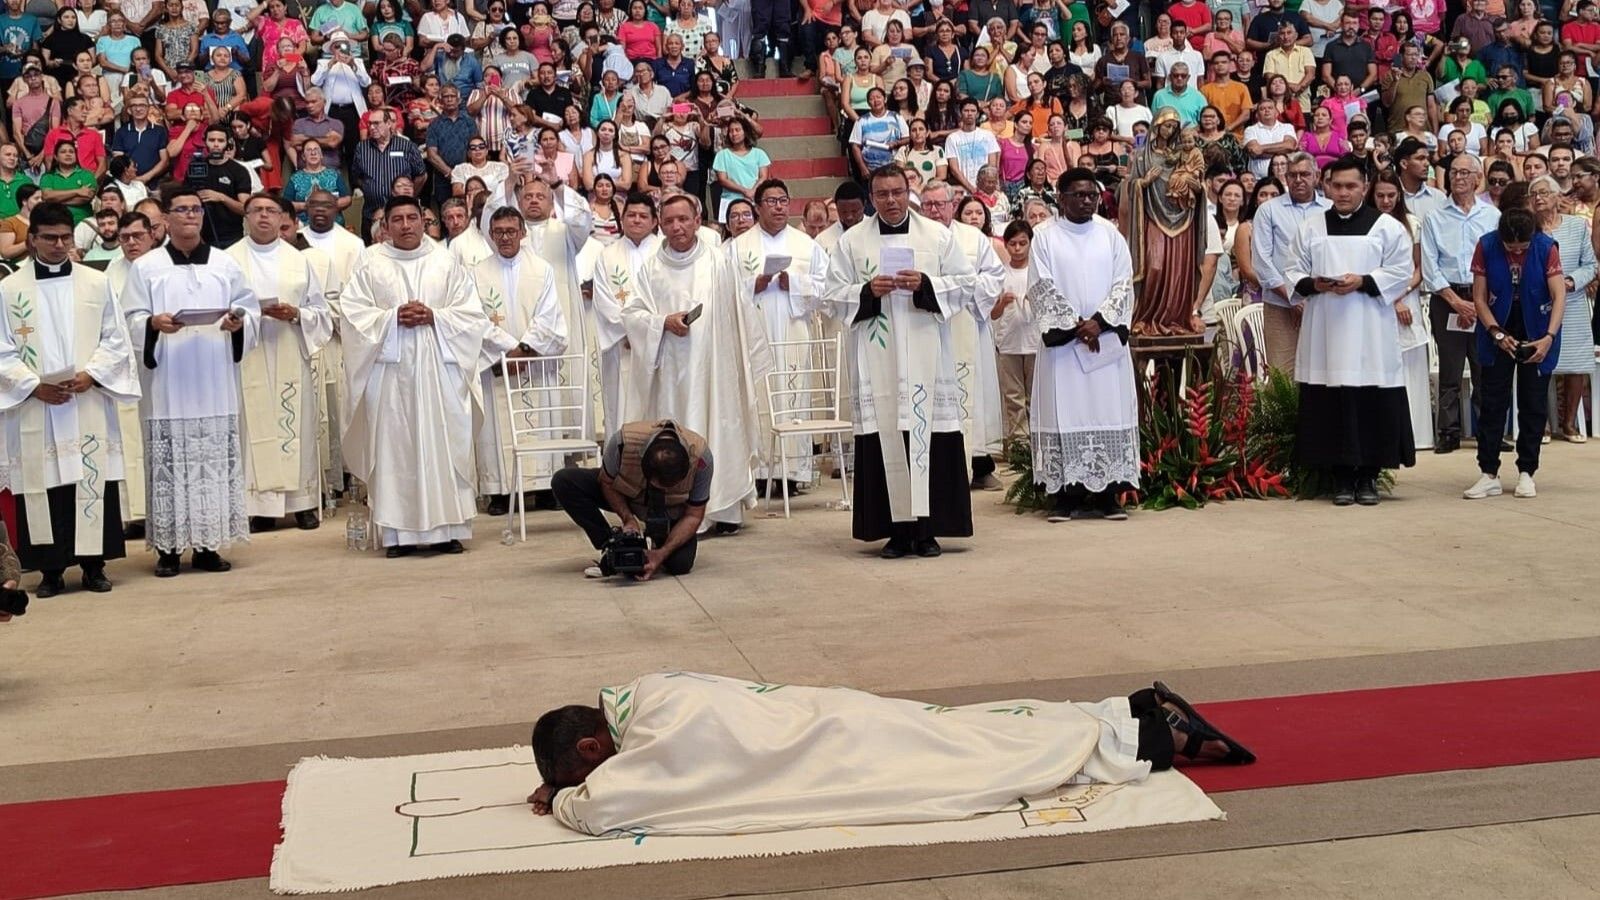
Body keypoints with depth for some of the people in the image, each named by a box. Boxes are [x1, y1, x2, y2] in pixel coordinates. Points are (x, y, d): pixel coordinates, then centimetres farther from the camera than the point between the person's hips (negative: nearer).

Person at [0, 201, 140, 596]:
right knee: (44, 485, 0)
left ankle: (94, 564, 8)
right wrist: (35, 385, -11)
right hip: (35, 406, -1)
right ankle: (51, 570, 7)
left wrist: (90, 374, -10)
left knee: (94, 482, 0)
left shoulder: (97, 283, 7)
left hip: (90, 405, 1)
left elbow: (115, 340, 6)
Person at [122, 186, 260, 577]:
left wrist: (239, 322, -10)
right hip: (167, 385, -2)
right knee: (169, 463, -3)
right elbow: (131, 321, 1)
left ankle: (207, 543, 9)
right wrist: (154, 323, -19)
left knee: (217, 461, 1)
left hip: (215, 384, 2)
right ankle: (168, 546, 3)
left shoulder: (226, 264, 12)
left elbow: (251, 310, 11)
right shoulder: (145, 267, 6)